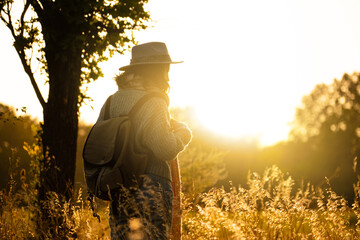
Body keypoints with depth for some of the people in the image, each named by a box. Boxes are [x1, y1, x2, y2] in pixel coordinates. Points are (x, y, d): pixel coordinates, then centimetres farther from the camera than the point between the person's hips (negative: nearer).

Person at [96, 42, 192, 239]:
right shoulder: (152, 103, -12)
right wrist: (183, 132, 0)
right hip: (149, 187, -7)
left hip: (118, 191, 7)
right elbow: (166, 149, -18)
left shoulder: (112, 101, 10)